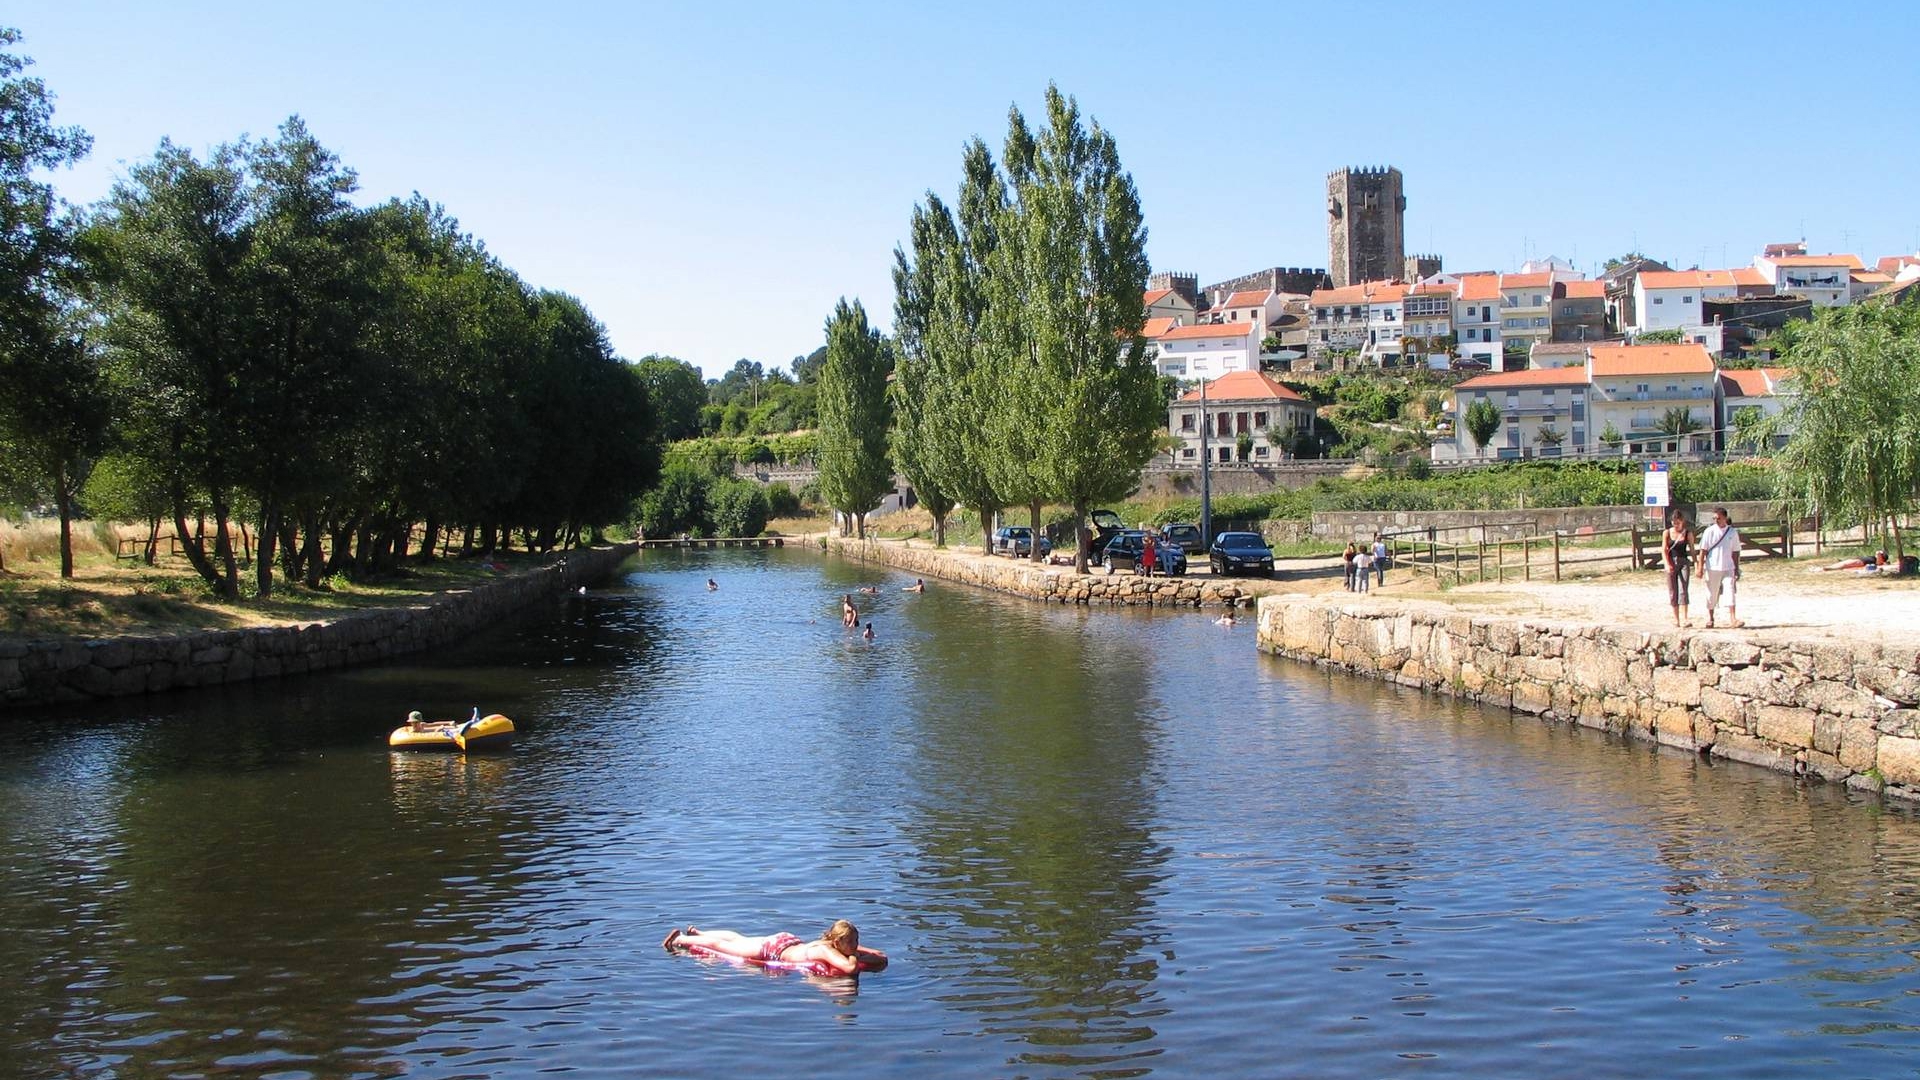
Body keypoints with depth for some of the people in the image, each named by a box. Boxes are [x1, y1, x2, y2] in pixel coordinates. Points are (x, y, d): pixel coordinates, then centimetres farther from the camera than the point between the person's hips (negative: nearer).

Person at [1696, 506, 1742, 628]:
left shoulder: (1733, 532, 4)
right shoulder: (1709, 531, -2)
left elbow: (1735, 552, 9)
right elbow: (1703, 550, -2)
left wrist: (1736, 569, 7)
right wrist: (1700, 568, -7)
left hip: (1728, 568, 1)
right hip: (1712, 568, -1)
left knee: (1731, 592, -10)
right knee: (1712, 594, 7)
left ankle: (1732, 619, -14)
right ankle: (1710, 618, 21)